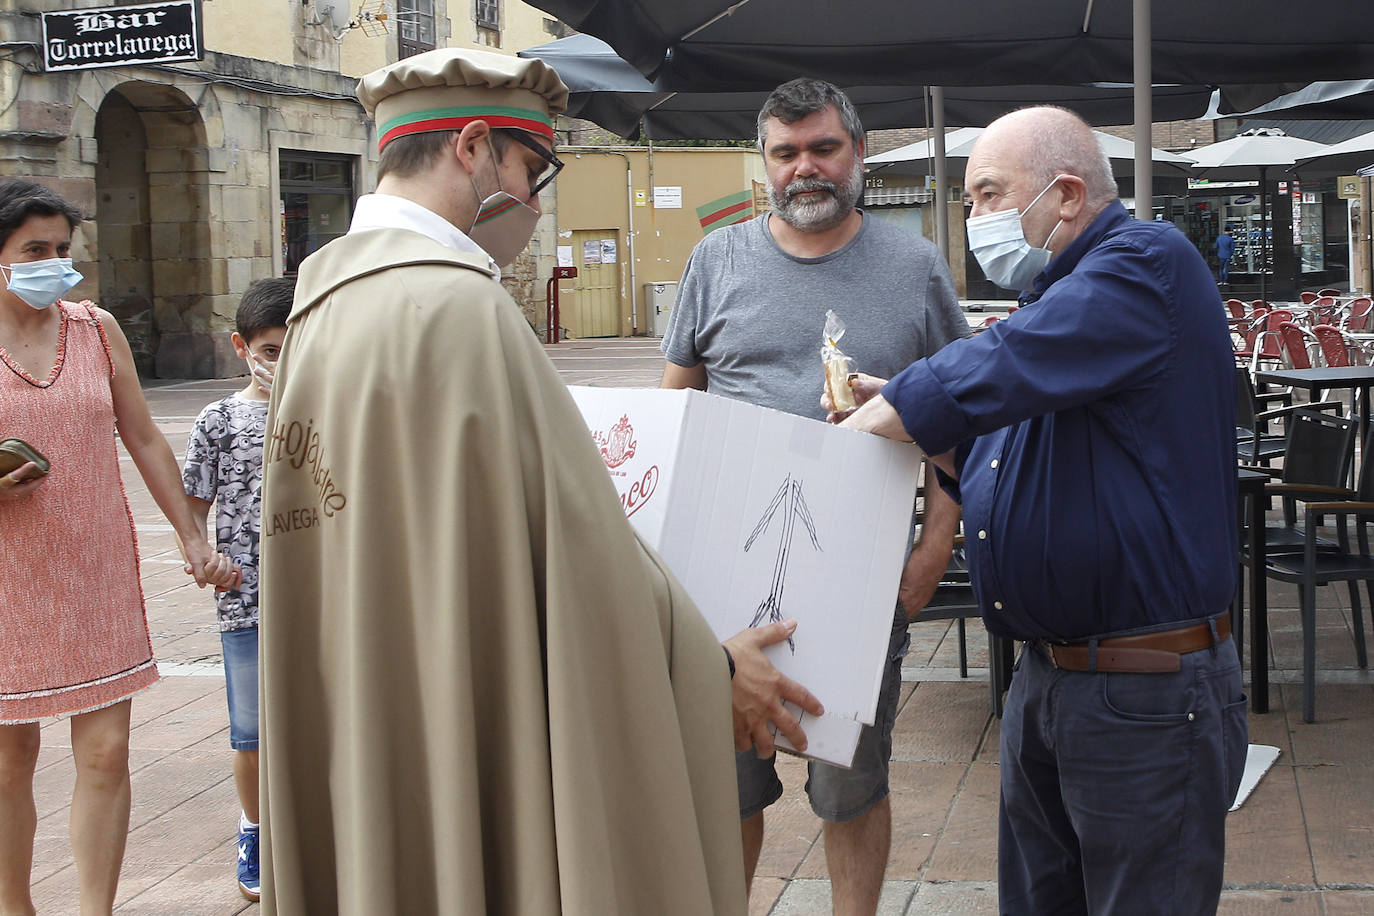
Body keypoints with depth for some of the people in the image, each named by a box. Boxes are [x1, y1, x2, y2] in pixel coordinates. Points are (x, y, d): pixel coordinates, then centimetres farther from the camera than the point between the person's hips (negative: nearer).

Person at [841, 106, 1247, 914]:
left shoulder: (1145, 264, -14)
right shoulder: (1056, 294, 16)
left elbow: (990, 377, -27)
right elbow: (995, 463, 21)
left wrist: (856, 429, -15)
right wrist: (902, 415, 5)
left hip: (1145, 692, -9)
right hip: (1044, 676, 9)